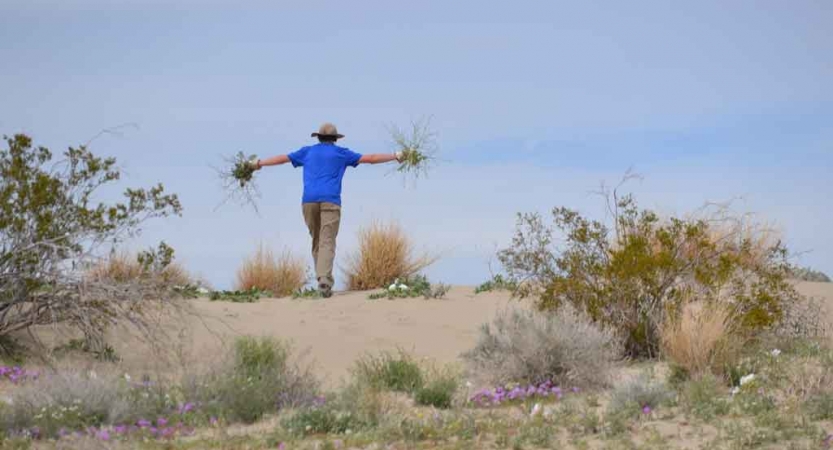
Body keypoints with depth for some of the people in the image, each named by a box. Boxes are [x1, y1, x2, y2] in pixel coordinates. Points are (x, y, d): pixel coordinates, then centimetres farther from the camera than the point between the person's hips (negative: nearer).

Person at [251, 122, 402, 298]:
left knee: (317, 242, 14)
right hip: (330, 201, -3)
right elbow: (370, 158, 16)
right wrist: (394, 157, 27)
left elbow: (282, 158, 29)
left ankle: (322, 278, 10)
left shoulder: (308, 151, 20)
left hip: (309, 201, 3)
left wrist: (259, 163, 43)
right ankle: (324, 279, -28)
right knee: (327, 243, -10)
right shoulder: (341, 153, 14)